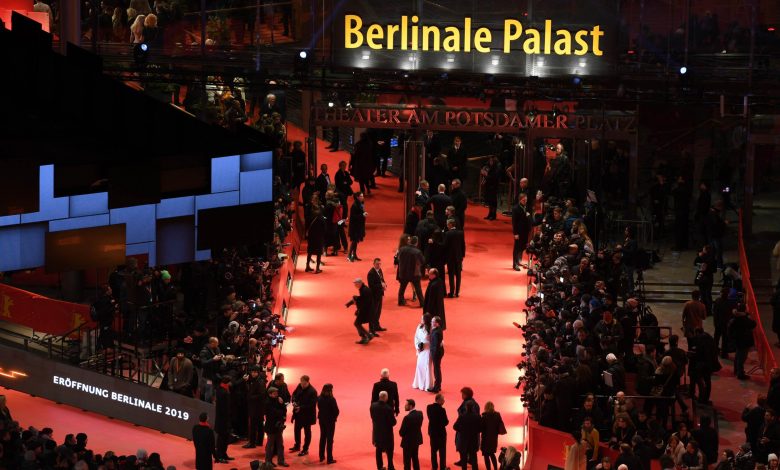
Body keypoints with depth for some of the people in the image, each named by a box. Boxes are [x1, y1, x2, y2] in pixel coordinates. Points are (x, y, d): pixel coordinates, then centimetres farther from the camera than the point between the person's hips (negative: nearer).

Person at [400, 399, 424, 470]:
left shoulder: (407, 417, -29)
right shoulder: (420, 413, -5)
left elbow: (401, 432, -20)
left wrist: (401, 434, 1)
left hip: (408, 441, -8)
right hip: (417, 439, 8)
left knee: (407, 461, 6)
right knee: (415, 458, 22)